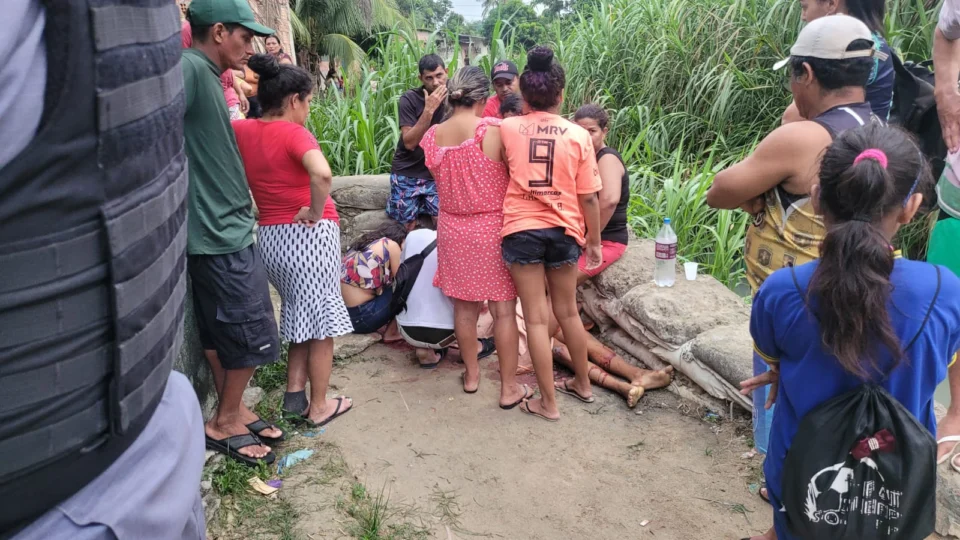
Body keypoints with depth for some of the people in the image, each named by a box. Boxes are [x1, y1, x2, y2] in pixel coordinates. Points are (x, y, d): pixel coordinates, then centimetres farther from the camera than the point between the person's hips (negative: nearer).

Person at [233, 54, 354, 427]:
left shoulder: (241, 131, 3)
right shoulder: (293, 133, -16)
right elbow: (322, 174, -33)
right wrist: (316, 212, -17)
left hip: (269, 236, 7)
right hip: (310, 233, -6)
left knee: (299, 315, 22)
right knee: (321, 321, 7)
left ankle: (294, 395, 23)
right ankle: (319, 407, 17)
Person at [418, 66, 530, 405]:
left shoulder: (431, 137, -2)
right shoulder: (491, 131, -16)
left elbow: (441, 181, 6)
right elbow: (512, 180, -11)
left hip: (453, 230, 5)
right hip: (492, 228, -4)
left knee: (464, 305, 17)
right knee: (504, 310, 5)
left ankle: (471, 375, 31)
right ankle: (509, 388, 13)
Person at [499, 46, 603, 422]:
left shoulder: (508, 128, -2)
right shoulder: (578, 135, -4)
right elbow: (589, 197, -3)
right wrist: (595, 241, 9)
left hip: (522, 229, -1)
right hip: (563, 230, 1)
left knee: (536, 318, 5)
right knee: (567, 312, 19)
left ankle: (548, 403, 13)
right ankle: (583, 384, 36)